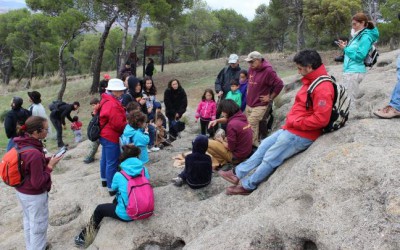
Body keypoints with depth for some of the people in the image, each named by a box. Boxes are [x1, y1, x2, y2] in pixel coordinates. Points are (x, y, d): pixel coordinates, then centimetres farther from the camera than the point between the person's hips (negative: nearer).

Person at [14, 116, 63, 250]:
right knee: (38, 226, 12)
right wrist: (50, 166, -17)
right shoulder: (35, 153, -33)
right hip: (34, 195, -9)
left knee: (28, 221, 27)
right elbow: (38, 183, -26)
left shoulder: (21, 144, -7)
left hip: (21, 191, 9)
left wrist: (46, 160, -2)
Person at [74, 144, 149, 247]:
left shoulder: (119, 175, -15)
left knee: (99, 209, 20)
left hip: (127, 214, -5)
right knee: (116, 199, 31)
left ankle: (87, 234, 41)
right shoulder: (144, 169, -7)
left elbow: (113, 188, 7)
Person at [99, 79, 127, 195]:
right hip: (111, 137, -11)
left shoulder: (106, 100, 7)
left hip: (104, 135, 11)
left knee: (105, 158, 24)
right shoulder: (113, 105, -26)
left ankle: (104, 179, 42)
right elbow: (119, 124, -25)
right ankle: (112, 187, 5)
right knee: (112, 163, -3)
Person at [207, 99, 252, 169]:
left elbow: (230, 148, -19)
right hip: (246, 152, 8)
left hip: (237, 156, -8)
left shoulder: (232, 124, -26)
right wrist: (216, 120, 8)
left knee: (207, 143, -8)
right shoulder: (241, 117, -1)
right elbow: (228, 119, 23)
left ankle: (222, 161, -1)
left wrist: (221, 141, -1)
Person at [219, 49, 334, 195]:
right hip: (291, 129, 10)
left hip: (301, 135, -10)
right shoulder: (311, 81, 9)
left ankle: (248, 186, 18)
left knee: (270, 158, 1)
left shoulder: (323, 87, -22)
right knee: (264, 146, 14)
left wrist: (295, 122, -18)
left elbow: (321, 119, -28)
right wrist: (291, 119, 4)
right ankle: (238, 173, 21)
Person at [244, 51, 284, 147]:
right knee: (253, 125, 11)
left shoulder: (268, 71, -16)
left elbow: (279, 84, -14)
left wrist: (270, 98, -9)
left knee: (251, 126, -12)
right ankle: (254, 144, 22)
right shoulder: (251, 69, 6)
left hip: (259, 105, -7)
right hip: (249, 104, 7)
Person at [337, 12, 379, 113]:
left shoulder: (366, 36, -11)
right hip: (351, 70, 10)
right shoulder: (359, 35, 18)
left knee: (348, 98, -9)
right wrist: (346, 47, 6)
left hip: (354, 71, -10)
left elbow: (359, 56, -17)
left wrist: (345, 49, -10)